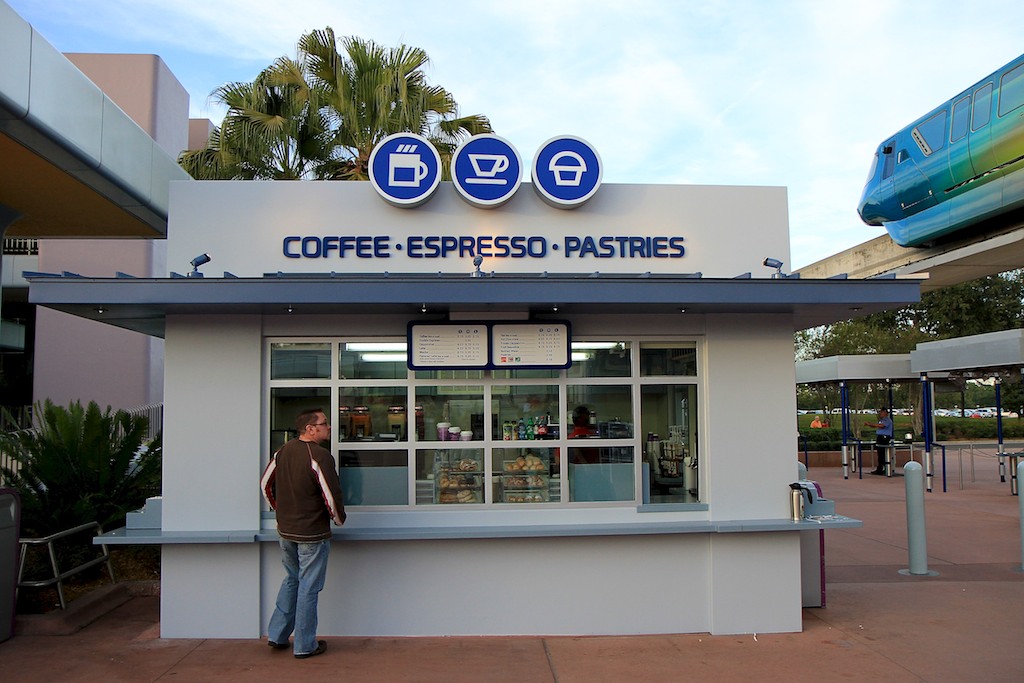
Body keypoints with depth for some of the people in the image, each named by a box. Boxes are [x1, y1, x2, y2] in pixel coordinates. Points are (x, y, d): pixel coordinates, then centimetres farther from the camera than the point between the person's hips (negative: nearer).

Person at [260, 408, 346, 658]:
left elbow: (265, 483, 14)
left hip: (285, 530, 7)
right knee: (308, 587, 4)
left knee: (291, 580, 23)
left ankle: (277, 635, 27)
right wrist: (339, 518, -1)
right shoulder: (320, 456, -20)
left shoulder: (283, 452, 3)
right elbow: (331, 494, -20)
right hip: (312, 534, -7)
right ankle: (304, 646, 13)